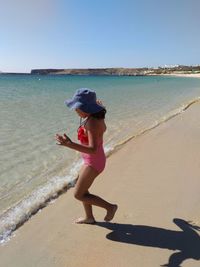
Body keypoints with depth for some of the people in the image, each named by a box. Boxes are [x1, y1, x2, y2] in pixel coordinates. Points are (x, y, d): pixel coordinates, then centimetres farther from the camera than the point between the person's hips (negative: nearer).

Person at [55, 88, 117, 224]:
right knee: (82, 189, 23)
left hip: (93, 162, -10)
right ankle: (89, 217, 40)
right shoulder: (97, 117, -1)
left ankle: (110, 207, 15)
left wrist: (70, 144, -44)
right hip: (94, 160, 10)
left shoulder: (92, 123, -29)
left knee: (78, 194, 6)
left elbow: (93, 149, -36)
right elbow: (104, 129, 21)